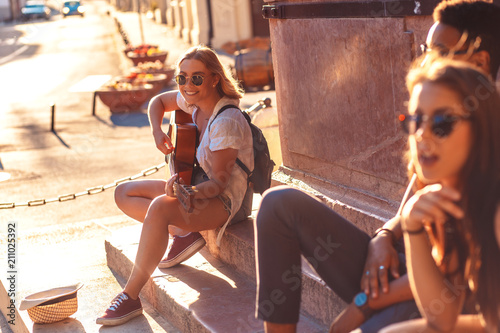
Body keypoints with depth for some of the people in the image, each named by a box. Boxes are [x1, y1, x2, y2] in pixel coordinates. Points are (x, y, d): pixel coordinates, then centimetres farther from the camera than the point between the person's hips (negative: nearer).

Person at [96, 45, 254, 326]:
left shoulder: (227, 122, -25)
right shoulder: (193, 100, -1)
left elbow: (220, 181, -23)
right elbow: (158, 102, 19)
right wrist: (158, 132, -1)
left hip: (222, 200, -10)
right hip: (195, 186, 10)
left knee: (160, 206, -37)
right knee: (124, 194, 5)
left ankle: (131, 297, -29)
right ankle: (183, 233, -8)